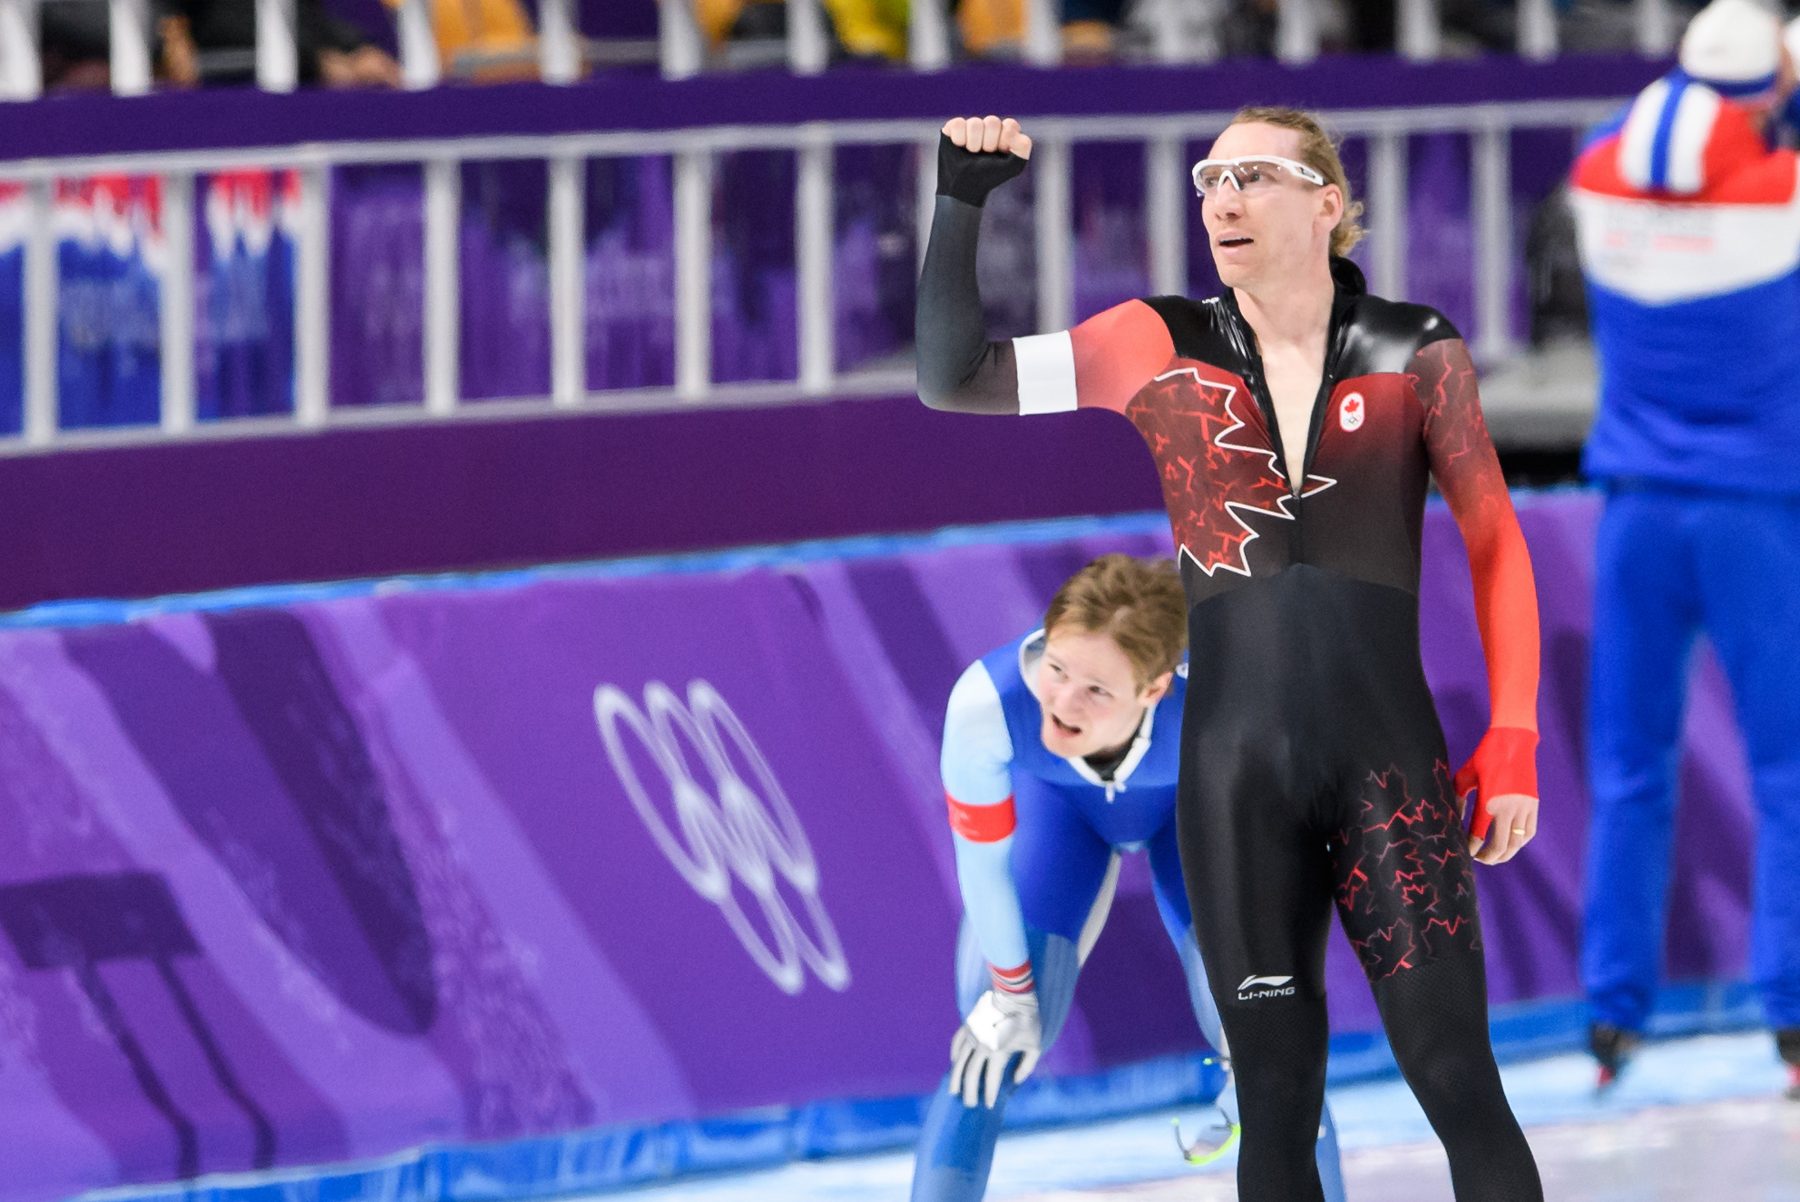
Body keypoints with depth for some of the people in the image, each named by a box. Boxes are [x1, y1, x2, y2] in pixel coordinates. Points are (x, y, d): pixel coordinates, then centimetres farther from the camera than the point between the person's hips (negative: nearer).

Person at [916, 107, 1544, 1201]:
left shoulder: (1415, 352, 1)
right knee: (1276, 1101, 6)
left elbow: (1495, 542, 6)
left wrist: (1514, 741, 0)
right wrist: (962, 203, -6)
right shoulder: (1161, 348, 5)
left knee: (1459, 1082, -8)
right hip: (1236, 770, 2)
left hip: (1390, 760, -2)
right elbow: (952, 378, 6)